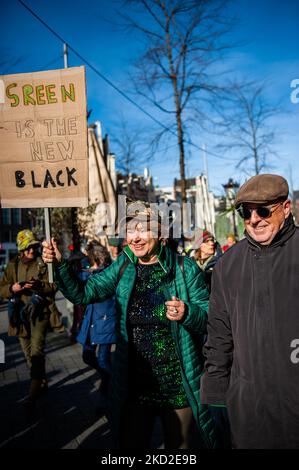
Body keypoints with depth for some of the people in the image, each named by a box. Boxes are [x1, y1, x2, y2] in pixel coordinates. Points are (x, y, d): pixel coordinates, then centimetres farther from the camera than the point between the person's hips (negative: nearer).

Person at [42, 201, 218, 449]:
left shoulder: (185, 268, -7)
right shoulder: (123, 267, 2)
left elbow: (209, 318, -5)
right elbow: (83, 293, -1)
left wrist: (187, 313, -25)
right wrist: (59, 265, -14)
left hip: (178, 385, -2)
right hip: (134, 384, 2)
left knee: (179, 445, 17)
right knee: (130, 443, 16)